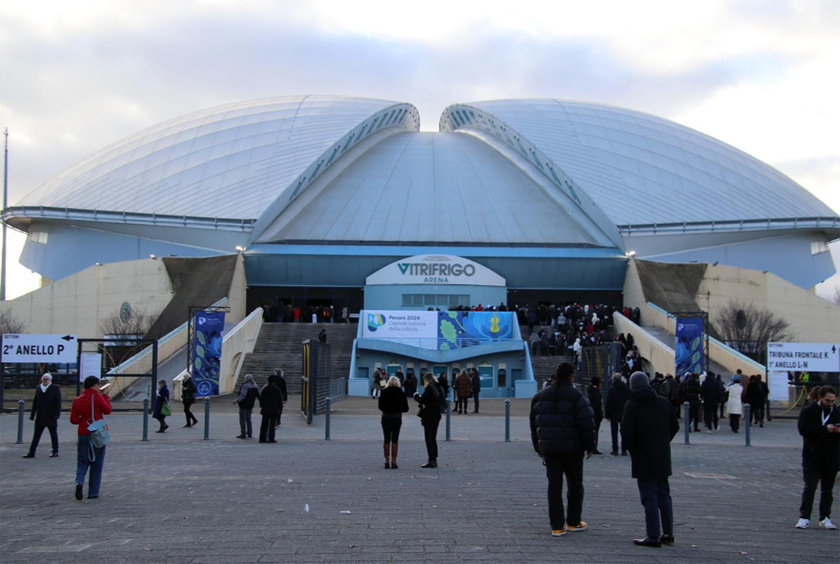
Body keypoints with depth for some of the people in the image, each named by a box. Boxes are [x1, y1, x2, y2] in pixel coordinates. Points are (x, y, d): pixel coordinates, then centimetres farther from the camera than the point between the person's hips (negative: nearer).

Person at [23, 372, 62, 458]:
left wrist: (57, 414, -13)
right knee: (36, 435, 2)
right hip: (40, 417, 4)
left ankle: (55, 451, 16)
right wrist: (32, 414, 10)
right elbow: (35, 402, 13)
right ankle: (31, 452, 2)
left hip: (51, 417, -4)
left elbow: (58, 402, -6)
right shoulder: (38, 388, 10)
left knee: (54, 435, 6)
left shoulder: (55, 388, -3)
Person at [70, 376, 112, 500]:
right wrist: (105, 396, 9)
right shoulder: (97, 397, -9)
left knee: (82, 462, 10)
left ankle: (79, 482, -19)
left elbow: (74, 420, 3)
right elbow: (107, 410, 2)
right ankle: (93, 492, 7)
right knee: (97, 464, 7)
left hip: (83, 434, 3)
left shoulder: (77, 401, 4)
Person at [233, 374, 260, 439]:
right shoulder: (255, 386, 8)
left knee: (242, 419, -2)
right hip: (250, 405, 8)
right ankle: (249, 434, 20)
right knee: (248, 419, 18)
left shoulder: (245, 386, -18)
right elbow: (259, 395, 10)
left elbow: (243, 395, -27)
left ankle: (243, 434, -2)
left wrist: (237, 400, -29)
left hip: (244, 405, -8)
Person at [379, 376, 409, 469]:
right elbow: (405, 408, -3)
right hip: (397, 417, -1)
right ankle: (394, 462, 0)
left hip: (386, 417, 1)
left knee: (386, 440, 7)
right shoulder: (400, 392, -6)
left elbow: (380, 406, 4)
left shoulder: (384, 392, -2)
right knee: (395, 440, 3)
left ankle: (387, 461, 6)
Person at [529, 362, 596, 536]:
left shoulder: (540, 396, 8)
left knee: (554, 486, 5)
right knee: (575, 485, 13)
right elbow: (587, 423, -13)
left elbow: (534, 424, 13)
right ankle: (573, 522, 20)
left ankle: (557, 526, 2)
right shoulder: (576, 396, -9)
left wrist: (538, 448, 20)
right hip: (572, 449, -4)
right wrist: (589, 446, -2)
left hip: (549, 450, 4)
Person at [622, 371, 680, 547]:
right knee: (664, 494, 14)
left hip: (643, 459, -5)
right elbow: (674, 425, 9)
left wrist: (632, 449, -1)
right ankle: (668, 533, 18)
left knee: (649, 496, -2)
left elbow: (626, 432, -17)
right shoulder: (663, 402, 5)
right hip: (662, 457, 5)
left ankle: (653, 536, -2)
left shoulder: (632, 405, -11)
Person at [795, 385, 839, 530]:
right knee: (809, 488, -6)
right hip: (812, 457, -4)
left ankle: (825, 518, 17)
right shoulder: (808, 411, -1)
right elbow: (803, 429, -15)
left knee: (827, 490, 9)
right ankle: (804, 517, -2)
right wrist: (825, 429, -21)